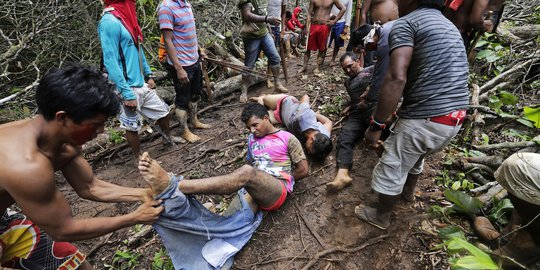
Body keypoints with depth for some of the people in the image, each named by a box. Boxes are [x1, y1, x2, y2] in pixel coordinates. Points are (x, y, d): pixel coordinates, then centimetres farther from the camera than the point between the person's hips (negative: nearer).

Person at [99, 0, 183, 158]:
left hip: (141, 83, 9)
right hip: (127, 88, -8)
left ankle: (168, 137, 44)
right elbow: (110, 62, -22)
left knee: (162, 110, 19)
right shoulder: (110, 22, -19)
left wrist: (149, 75, 15)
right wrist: (127, 94, -22)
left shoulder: (127, 17, 9)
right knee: (132, 126, 7)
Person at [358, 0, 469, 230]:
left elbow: (397, 78, -23)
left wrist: (376, 125, -19)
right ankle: (408, 192, 57)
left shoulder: (405, 23, -8)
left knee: (391, 169, 12)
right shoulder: (448, 25, 20)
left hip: (424, 119, -8)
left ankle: (381, 217, 33)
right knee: (415, 156, 33)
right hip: (455, 118, 9)